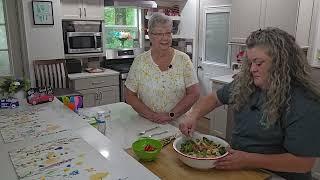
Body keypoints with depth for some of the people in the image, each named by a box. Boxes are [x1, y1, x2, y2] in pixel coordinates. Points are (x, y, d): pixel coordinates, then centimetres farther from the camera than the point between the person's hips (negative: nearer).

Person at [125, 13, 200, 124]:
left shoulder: (183, 59, 1)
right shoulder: (140, 61, 0)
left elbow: (194, 93, -2)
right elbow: (129, 96, 2)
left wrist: (171, 115, -10)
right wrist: (152, 116, -9)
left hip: (178, 124, 0)